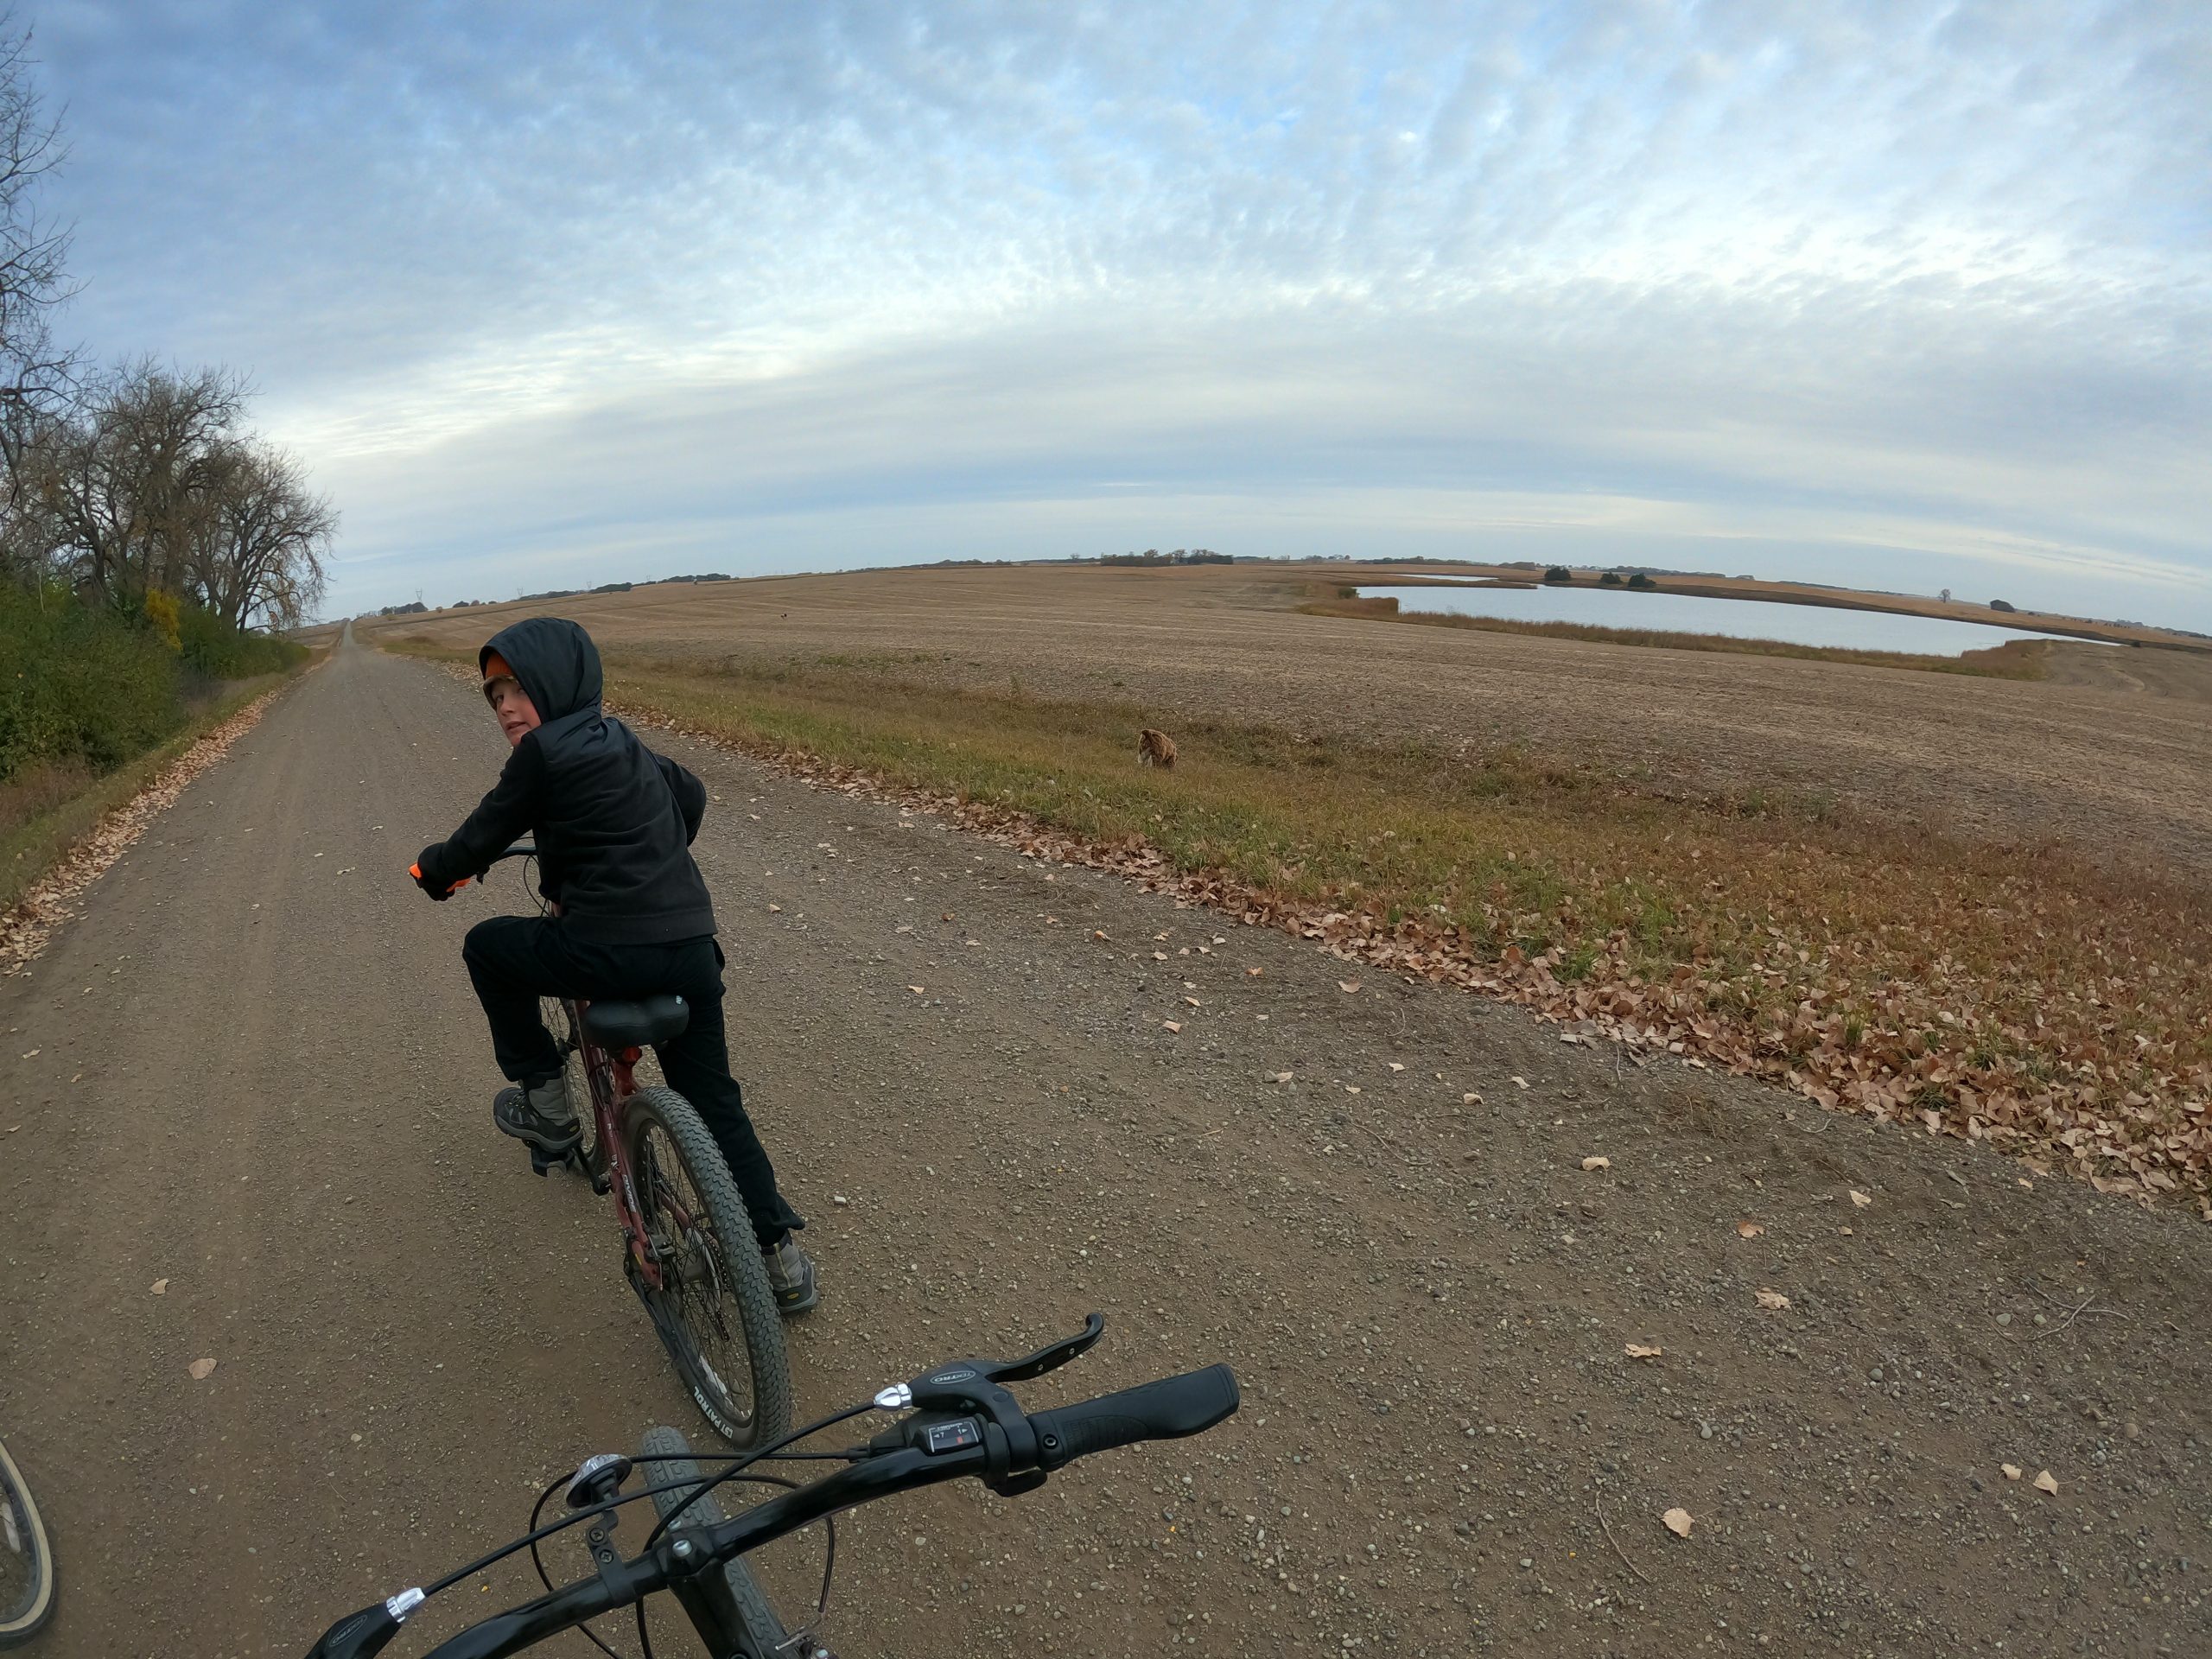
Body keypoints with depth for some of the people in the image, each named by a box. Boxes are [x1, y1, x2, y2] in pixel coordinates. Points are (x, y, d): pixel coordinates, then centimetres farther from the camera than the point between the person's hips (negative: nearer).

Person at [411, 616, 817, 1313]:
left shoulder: (543, 751, -7)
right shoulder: (618, 738, 18)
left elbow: (484, 837, 2)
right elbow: (690, 793, 33)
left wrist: (434, 869, 23)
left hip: (612, 949, -7)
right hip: (691, 947, 8)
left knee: (487, 946, 21)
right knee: (714, 1101, 17)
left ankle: (546, 1103, 23)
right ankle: (782, 1256, 16)